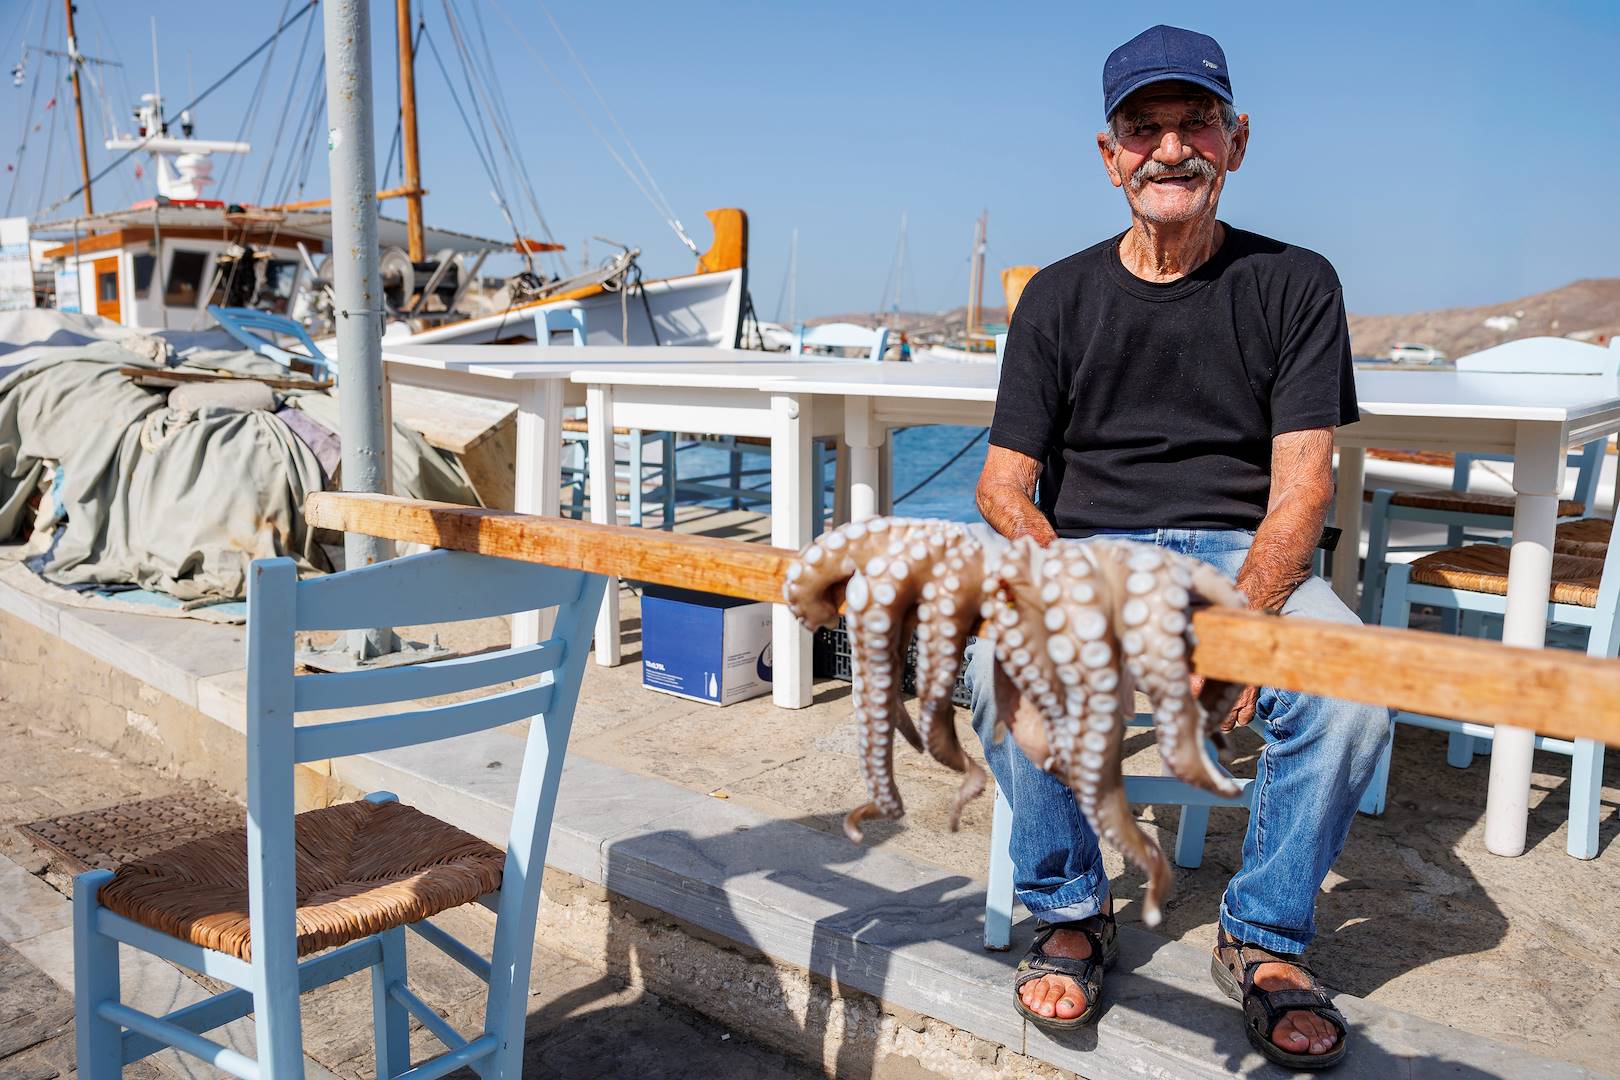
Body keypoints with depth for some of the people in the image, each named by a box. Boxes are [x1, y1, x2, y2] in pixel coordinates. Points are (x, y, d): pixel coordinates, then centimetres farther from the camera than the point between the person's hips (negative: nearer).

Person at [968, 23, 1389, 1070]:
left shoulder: (1294, 283, 5)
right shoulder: (1060, 296, 7)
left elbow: (1301, 485, -4)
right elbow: (1004, 484, 1)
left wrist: (1243, 615, -24)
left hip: (1245, 552, 0)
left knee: (1353, 688, -30)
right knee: (1002, 662, -31)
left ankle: (1266, 938, -3)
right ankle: (1072, 912, -5)